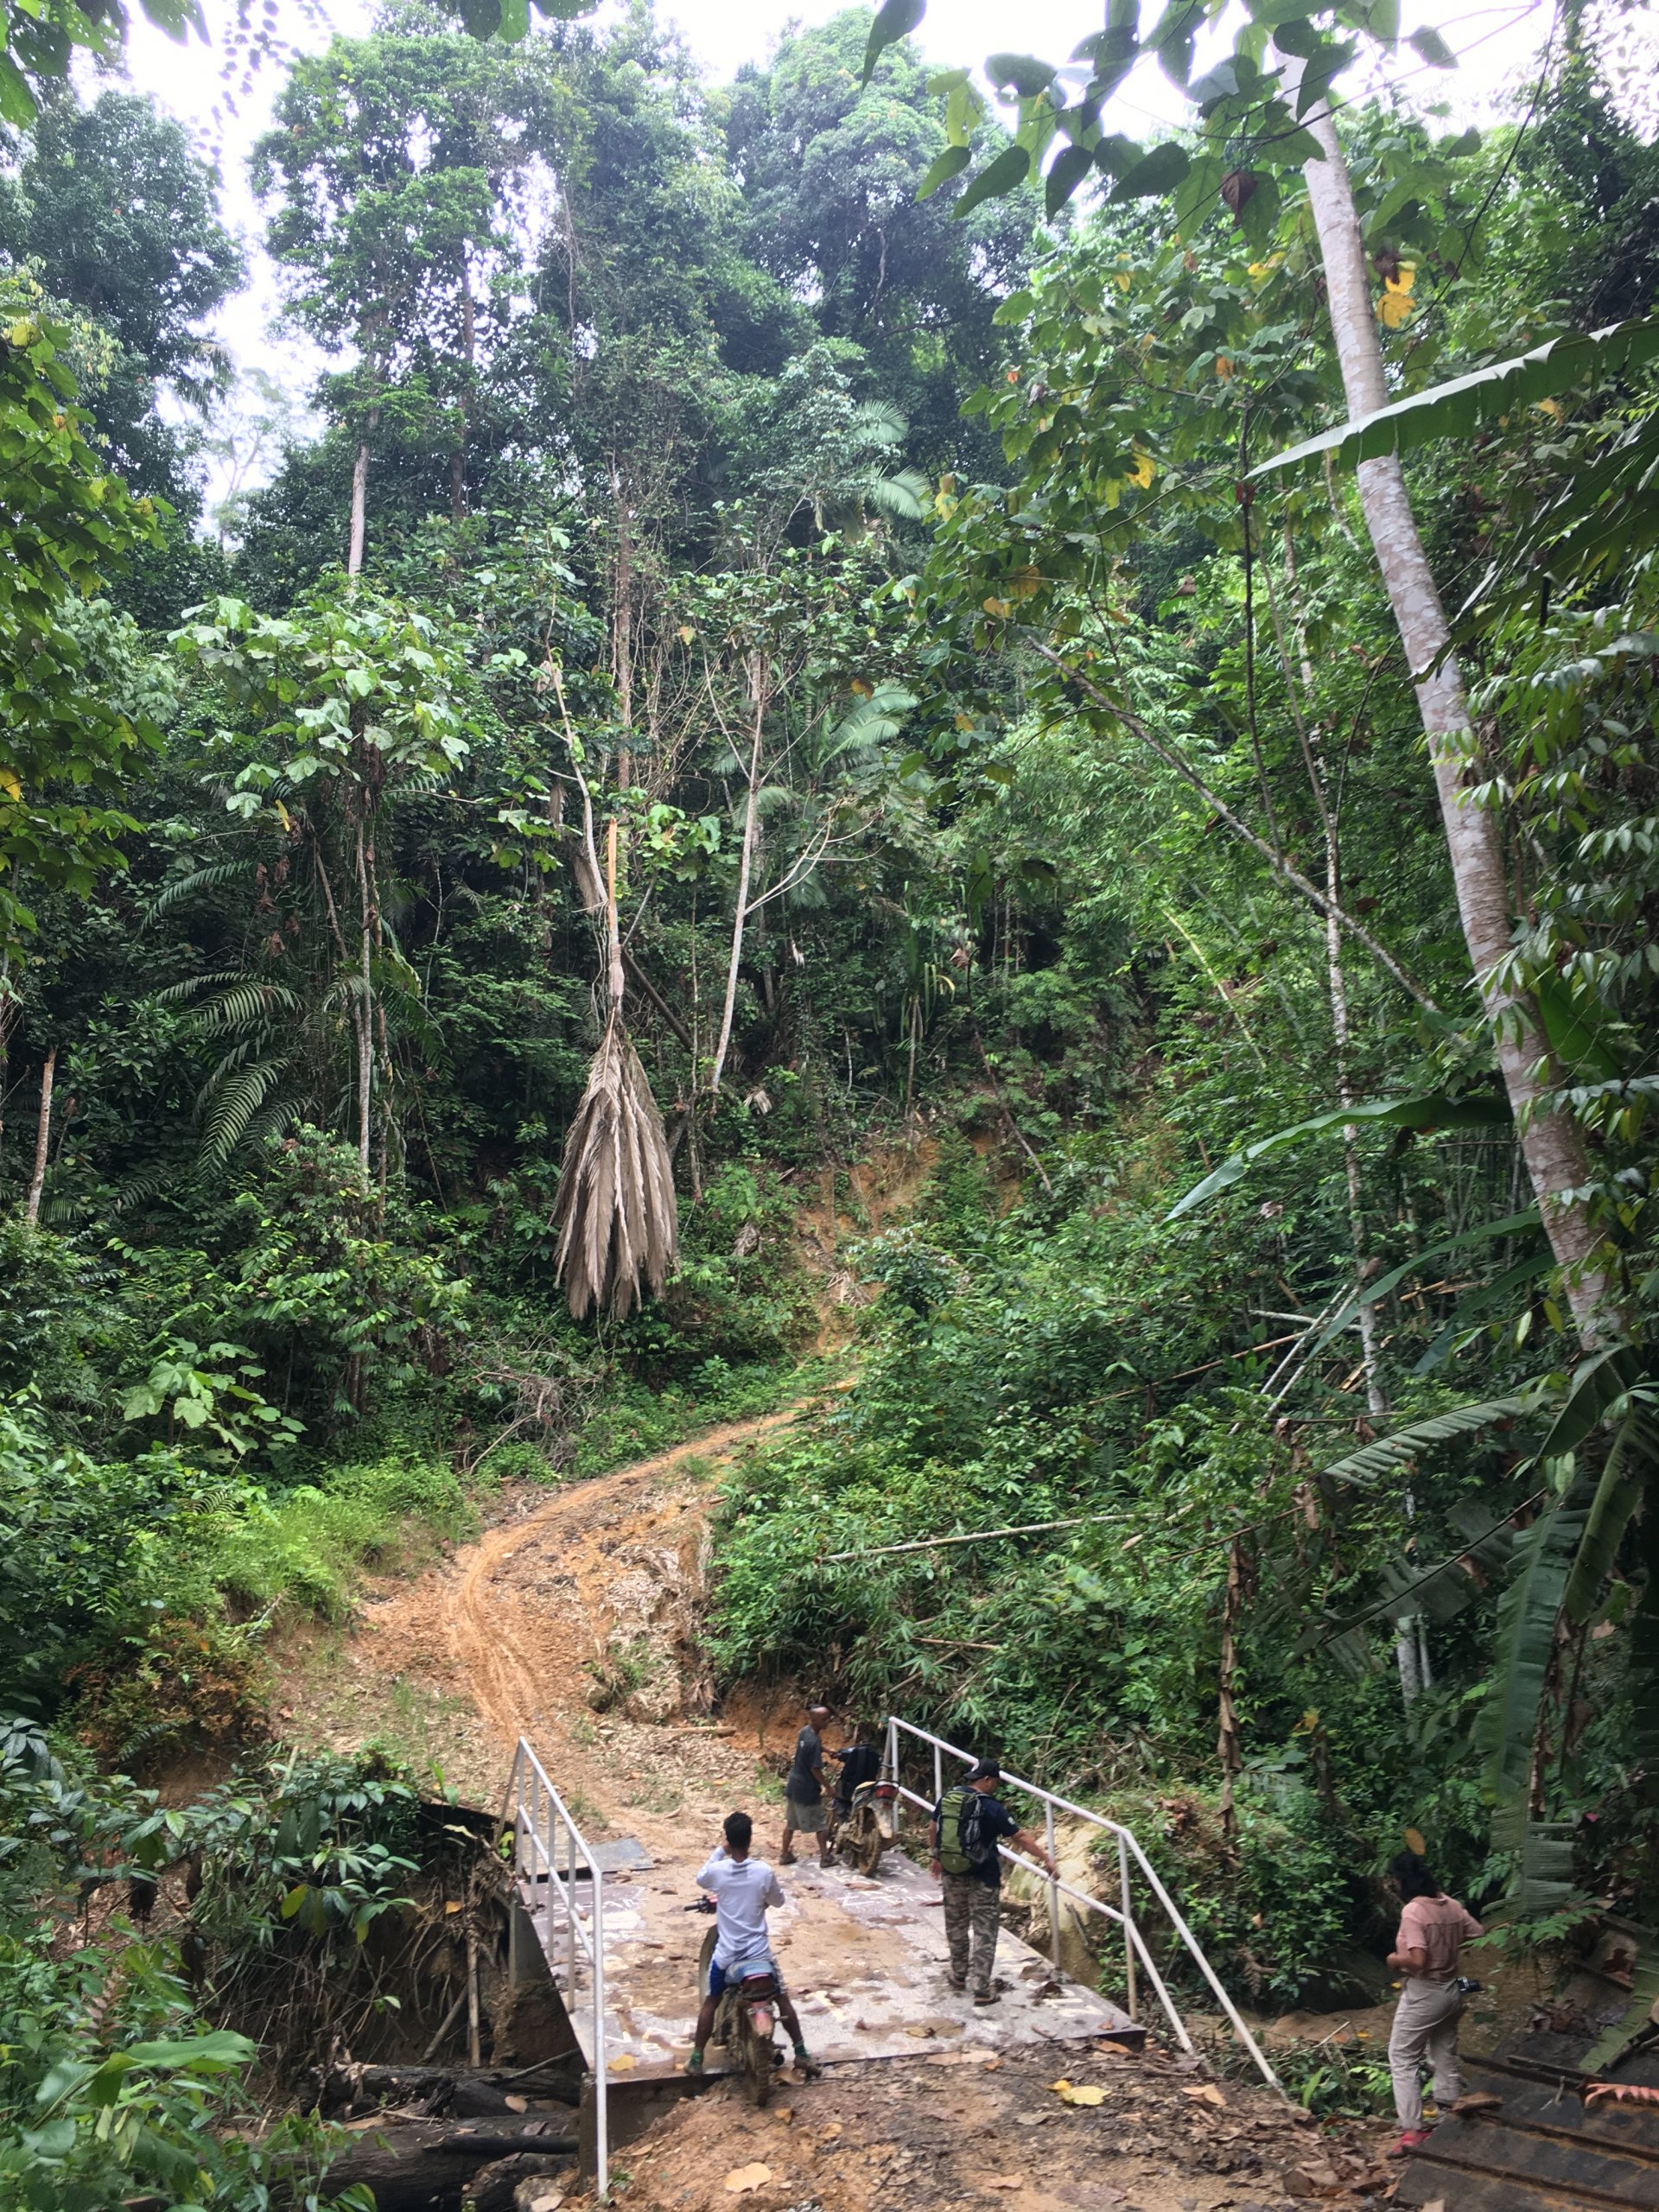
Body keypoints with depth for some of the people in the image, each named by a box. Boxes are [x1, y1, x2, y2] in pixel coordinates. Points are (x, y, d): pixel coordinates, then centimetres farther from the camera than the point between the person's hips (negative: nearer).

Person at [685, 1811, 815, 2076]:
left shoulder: (717, 1871, -14)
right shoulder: (764, 1871, -15)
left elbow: (700, 1880, 11)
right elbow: (778, 1901, 4)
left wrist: (718, 1852, 15)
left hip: (726, 1954, 0)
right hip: (759, 1952, 0)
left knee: (711, 2003, 20)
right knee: (783, 1999, 18)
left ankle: (696, 2059, 23)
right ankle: (801, 2054, 21)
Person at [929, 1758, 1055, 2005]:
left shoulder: (947, 1798, 0)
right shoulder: (991, 1808, -17)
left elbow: (933, 1830, 13)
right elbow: (1021, 1838, -15)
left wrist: (937, 1858, 27)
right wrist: (1046, 1860, -8)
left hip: (952, 1874, 5)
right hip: (982, 1879, -5)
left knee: (956, 1926, 21)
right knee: (984, 1932, 2)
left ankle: (959, 1976, 34)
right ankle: (982, 1989, 2)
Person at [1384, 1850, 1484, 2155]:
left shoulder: (1412, 1910, -22)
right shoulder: (1451, 1905, 1)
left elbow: (1417, 1960, -29)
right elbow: (1479, 1934, 11)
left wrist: (1395, 1960, -10)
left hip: (1423, 1994, -8)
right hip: (1451, 1990, 8)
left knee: (1403, 2059, 3)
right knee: (1445, 2056, 19)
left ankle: (1413, 2130, -1)